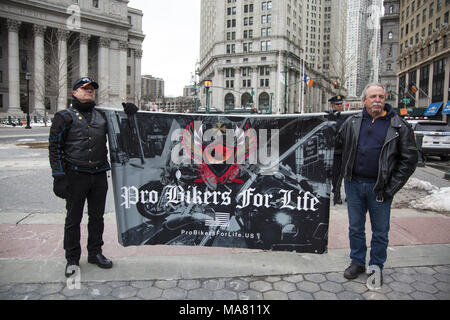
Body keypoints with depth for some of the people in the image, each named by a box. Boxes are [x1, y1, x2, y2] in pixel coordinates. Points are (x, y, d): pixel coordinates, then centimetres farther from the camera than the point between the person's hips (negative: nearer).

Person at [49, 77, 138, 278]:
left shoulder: (102, 116, 12)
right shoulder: (65, 117, 0)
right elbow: (55, 147, -2)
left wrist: (127, 108, 1)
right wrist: (59, 176, -11)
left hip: (99, 176, 4)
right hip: (75, 176, -4)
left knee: (97, 217, 12)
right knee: (73, 219, 6)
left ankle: (95, 253, 28)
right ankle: (72, 259, 21)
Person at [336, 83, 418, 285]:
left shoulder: (398, 126, -3)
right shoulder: (352, 122, 4)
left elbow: (409, 159, -3)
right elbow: (338, 146, 13)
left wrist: (391, 188, -9)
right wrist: (344, 174, 6)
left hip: (379, 188, -2)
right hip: (354, 185, 2)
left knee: (380, 231, 10)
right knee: (355, 227, 14)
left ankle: (376, 267, 29)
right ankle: (357, 262, 31)